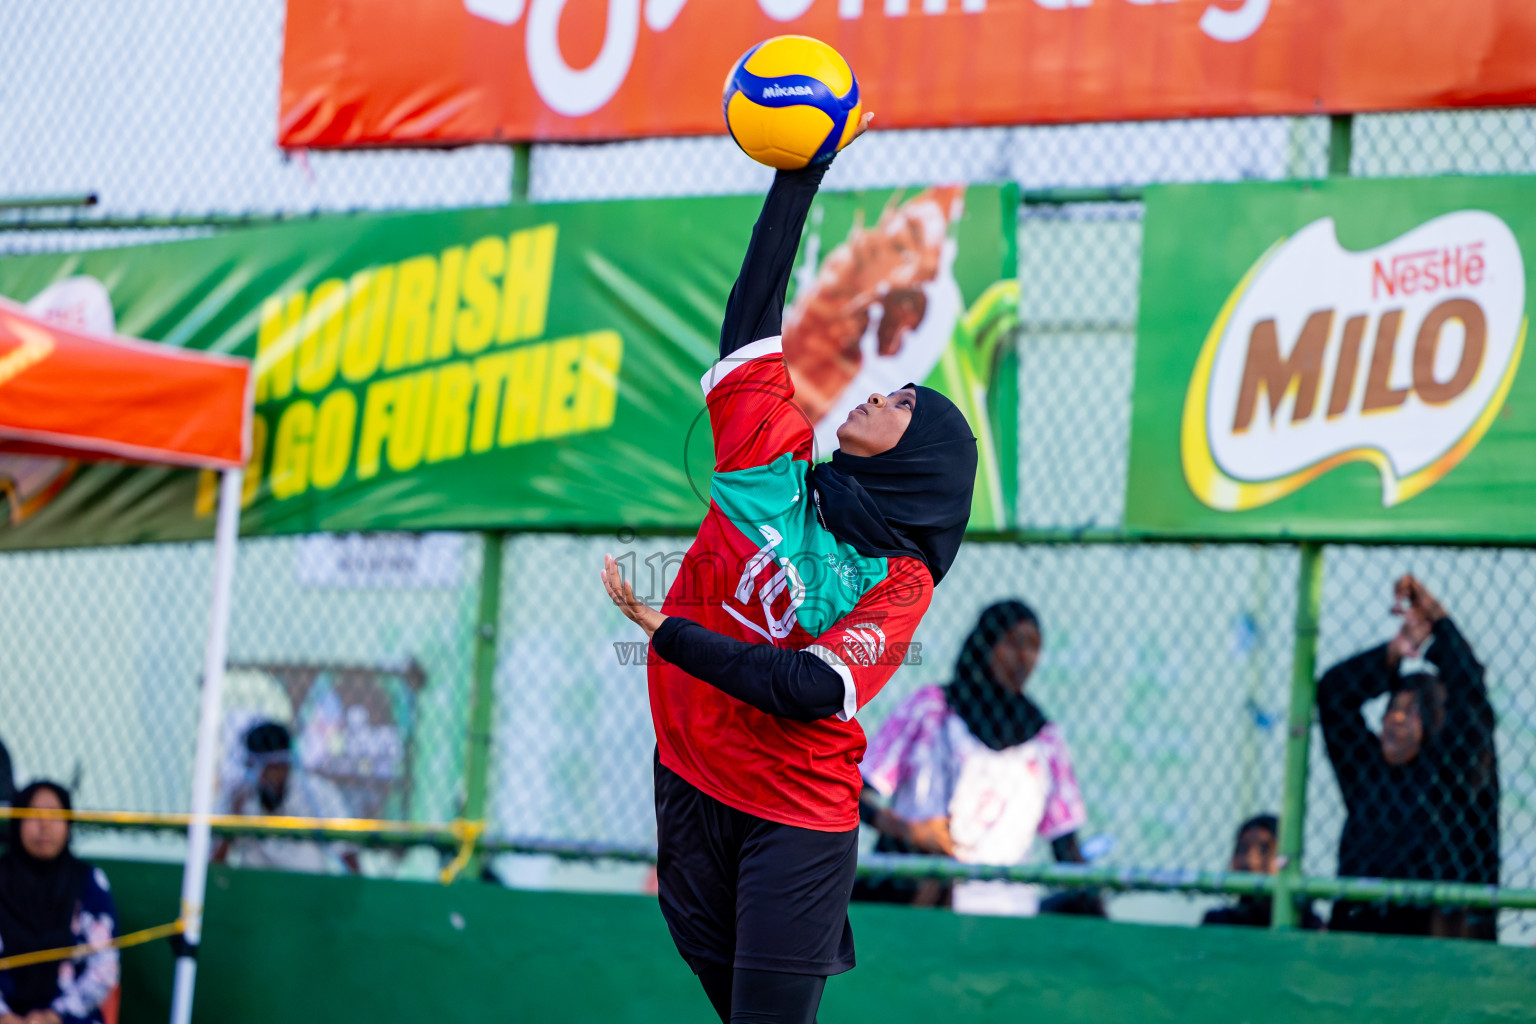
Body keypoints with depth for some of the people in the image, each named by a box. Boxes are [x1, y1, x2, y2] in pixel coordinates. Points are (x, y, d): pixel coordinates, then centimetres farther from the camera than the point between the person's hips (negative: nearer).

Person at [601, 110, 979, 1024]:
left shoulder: (900, 583, -9)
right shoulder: (773, 451, 1)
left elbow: (811, 689, -22)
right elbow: (756, 306, -1)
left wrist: (669, 632, -26)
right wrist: (802, 172, -4)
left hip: (798, 816, -4)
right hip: (691, 779, 4)